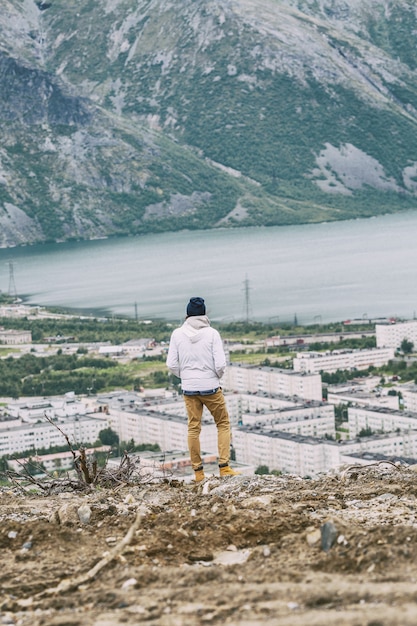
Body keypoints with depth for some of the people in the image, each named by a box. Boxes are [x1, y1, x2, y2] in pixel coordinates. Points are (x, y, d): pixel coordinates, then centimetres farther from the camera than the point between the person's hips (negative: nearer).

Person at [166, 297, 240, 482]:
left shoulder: (178, 334, -4)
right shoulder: (212, 333, -11)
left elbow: (171, 364, -3)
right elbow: (220, 364, -14)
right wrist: (217, 376, 7)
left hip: (189, 389, 2)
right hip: (210, 387, -2)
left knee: (193, 428, 11)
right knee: (223, 424, 13)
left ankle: (198, 472, 13)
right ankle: (224, 467, 5)